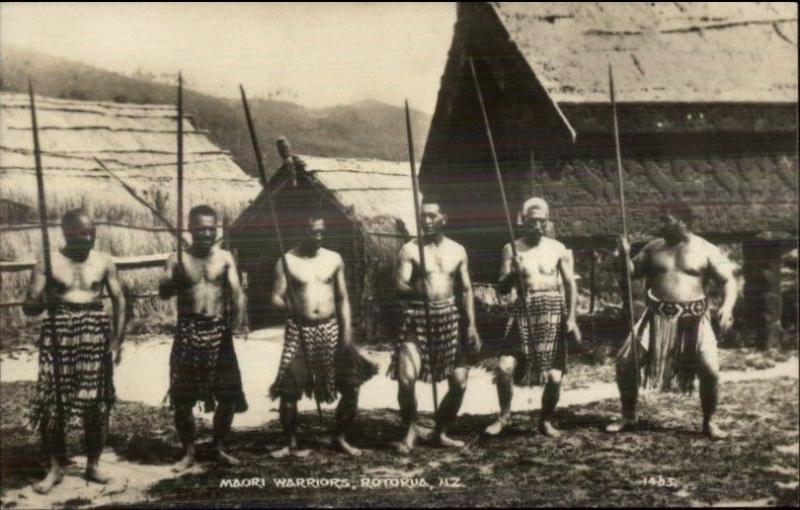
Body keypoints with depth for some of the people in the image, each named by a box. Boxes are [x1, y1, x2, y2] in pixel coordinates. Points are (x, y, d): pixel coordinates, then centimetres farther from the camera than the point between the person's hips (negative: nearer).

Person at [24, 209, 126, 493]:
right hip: (59, 335, -2)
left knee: (97, 404, 5)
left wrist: (117, 339, -2)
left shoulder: (104, 262, 4)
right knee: (53, 404, -3)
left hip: (95, 334, 2)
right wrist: (44, 300, -27)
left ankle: (93, 465, 19)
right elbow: (29, 308, -4)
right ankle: (55, 469, 12)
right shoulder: (48, 263, -2)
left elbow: (119, 300, 7)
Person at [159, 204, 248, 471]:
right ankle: (188, 452, 18)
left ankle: (217, 447, 23)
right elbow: (163, 293, -9)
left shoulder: (225, 257, 4)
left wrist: (237, 317, -22)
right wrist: (177, 274, -28)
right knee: (183, 398, 2)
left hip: (218, 330, 1)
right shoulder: (178, 259, 1)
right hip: (188, 331, -1)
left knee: (229, 396, 4)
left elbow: (236, 291, -6)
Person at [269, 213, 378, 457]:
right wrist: (291, 305, -23)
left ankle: (340, 438, 18)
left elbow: (343, 298, 10)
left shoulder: (334, 259, 7)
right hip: (299, 330, -2)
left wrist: (347, 330, 0)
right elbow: (276, 298, -1)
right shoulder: (287, 261, -1)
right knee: (288, 390, -6)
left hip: (330, 329, 2)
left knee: (351, 385, 0)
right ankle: (291, 443, 12)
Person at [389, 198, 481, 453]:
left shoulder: (457, 251, 9)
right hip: (417, 317, -3)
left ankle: (441, 432, 22)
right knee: (406, 377, -17)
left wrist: (472, 325, 5)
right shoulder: (410, 249, -2)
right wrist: (416, 290, -33)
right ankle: (410, 431, 5)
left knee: (459, 381, 2)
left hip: (448, 317, 3)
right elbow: (400, 285, -10)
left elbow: (466, 289, 12)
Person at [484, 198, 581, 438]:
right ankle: (505, 414, 11)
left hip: (552, 311, 0)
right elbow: (503, 288, 3)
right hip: (524, 311, 0)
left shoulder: (558, 249, 5)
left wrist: (571, 318, -1)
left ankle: (546, 420, 21)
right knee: (504, 366, -12)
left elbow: (570, 284, 7)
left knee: (554, 374, 0)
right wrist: (513, 273, -18)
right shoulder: (512, 249, 4)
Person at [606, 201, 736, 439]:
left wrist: (727, 306, -21)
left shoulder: (705, 250, -2)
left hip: (693, 318, -3)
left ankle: (709, 423, 12)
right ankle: (628, 417, 17)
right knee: (625, 361, -3)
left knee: (710, 370, -13)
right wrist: (625, 255, -5)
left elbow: (729, 281, -3)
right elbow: (632, 273, 15)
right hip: (658, 317, 3)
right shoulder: (654, 247, 7)